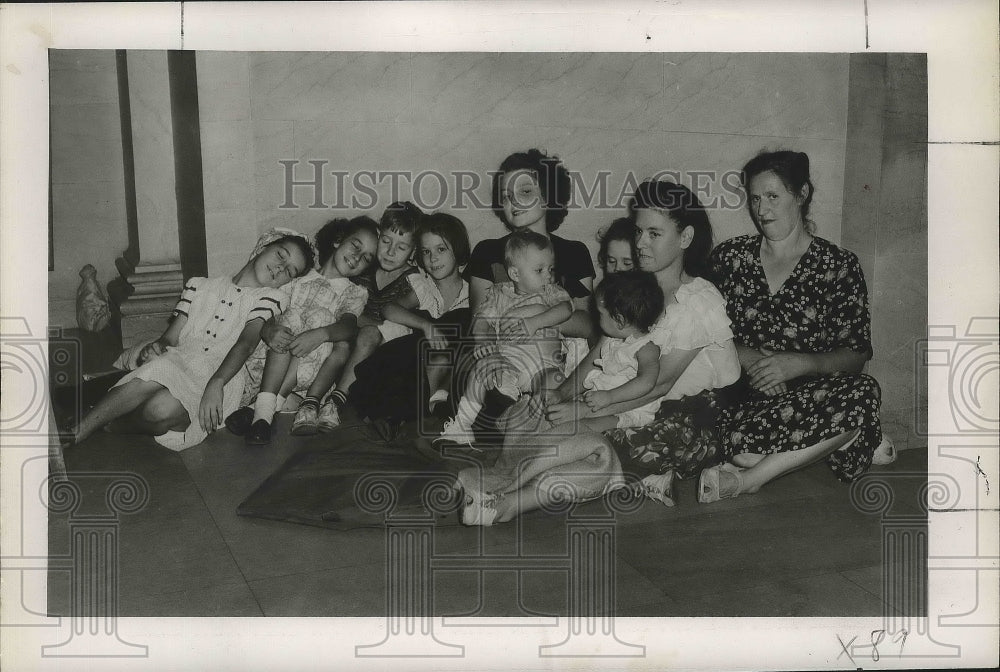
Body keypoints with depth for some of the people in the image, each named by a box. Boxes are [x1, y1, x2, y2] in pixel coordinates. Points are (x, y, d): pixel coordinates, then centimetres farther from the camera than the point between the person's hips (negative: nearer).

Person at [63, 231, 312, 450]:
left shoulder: (270, 297, 15)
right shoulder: (200, 285, 26)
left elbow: (246, 342, -4)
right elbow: (171, 336, 19)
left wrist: (216, 383, -20)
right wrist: (157, 347, -7)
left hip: (223, 377, -2)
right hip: (176, 362, 3)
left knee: (165, 408, -35)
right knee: (152, 373, -36)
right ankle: (76, 430, -28)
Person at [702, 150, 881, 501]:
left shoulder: (839, 265, 7)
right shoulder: (730, 257, 13)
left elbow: (856, 355, 4)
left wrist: (799, 364, -14)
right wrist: (747, 357, -10)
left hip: (809, 392, 1)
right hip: (740, 396, 0)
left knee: (863, 393, -34)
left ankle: (750, 474, -31)